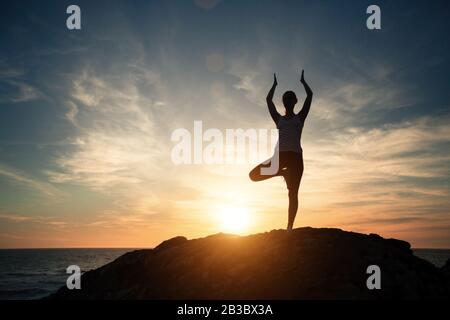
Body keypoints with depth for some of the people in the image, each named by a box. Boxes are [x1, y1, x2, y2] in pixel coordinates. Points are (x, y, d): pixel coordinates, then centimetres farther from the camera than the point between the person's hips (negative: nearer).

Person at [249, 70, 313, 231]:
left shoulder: (300, 117, 14)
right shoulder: (279, 119, 17)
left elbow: (310, 95, 10)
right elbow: (268, 99, 15)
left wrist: (302, 81, 22)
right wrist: (275, 84, 26)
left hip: (295, 156, -2)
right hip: (280, 155, 2)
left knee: (293, 194, -6)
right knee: (254, 175, -10)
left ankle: (290, 227, -6)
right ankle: (282, 172, 12)